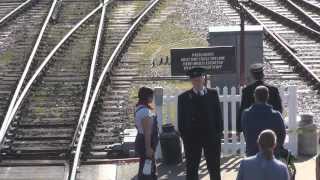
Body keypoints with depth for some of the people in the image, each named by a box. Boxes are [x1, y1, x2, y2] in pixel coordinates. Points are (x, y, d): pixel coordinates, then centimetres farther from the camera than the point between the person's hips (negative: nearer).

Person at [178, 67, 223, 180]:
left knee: (214, 168, 8)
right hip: (192, 137, -1)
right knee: (191, 169, 5)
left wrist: (219, 132, -1)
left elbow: (218, 114, 5)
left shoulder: (213, 94, 5)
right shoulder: (184, 97, 1)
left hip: (211, 136, 1)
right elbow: (181, 120, 2)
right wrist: (184, 136, -5)